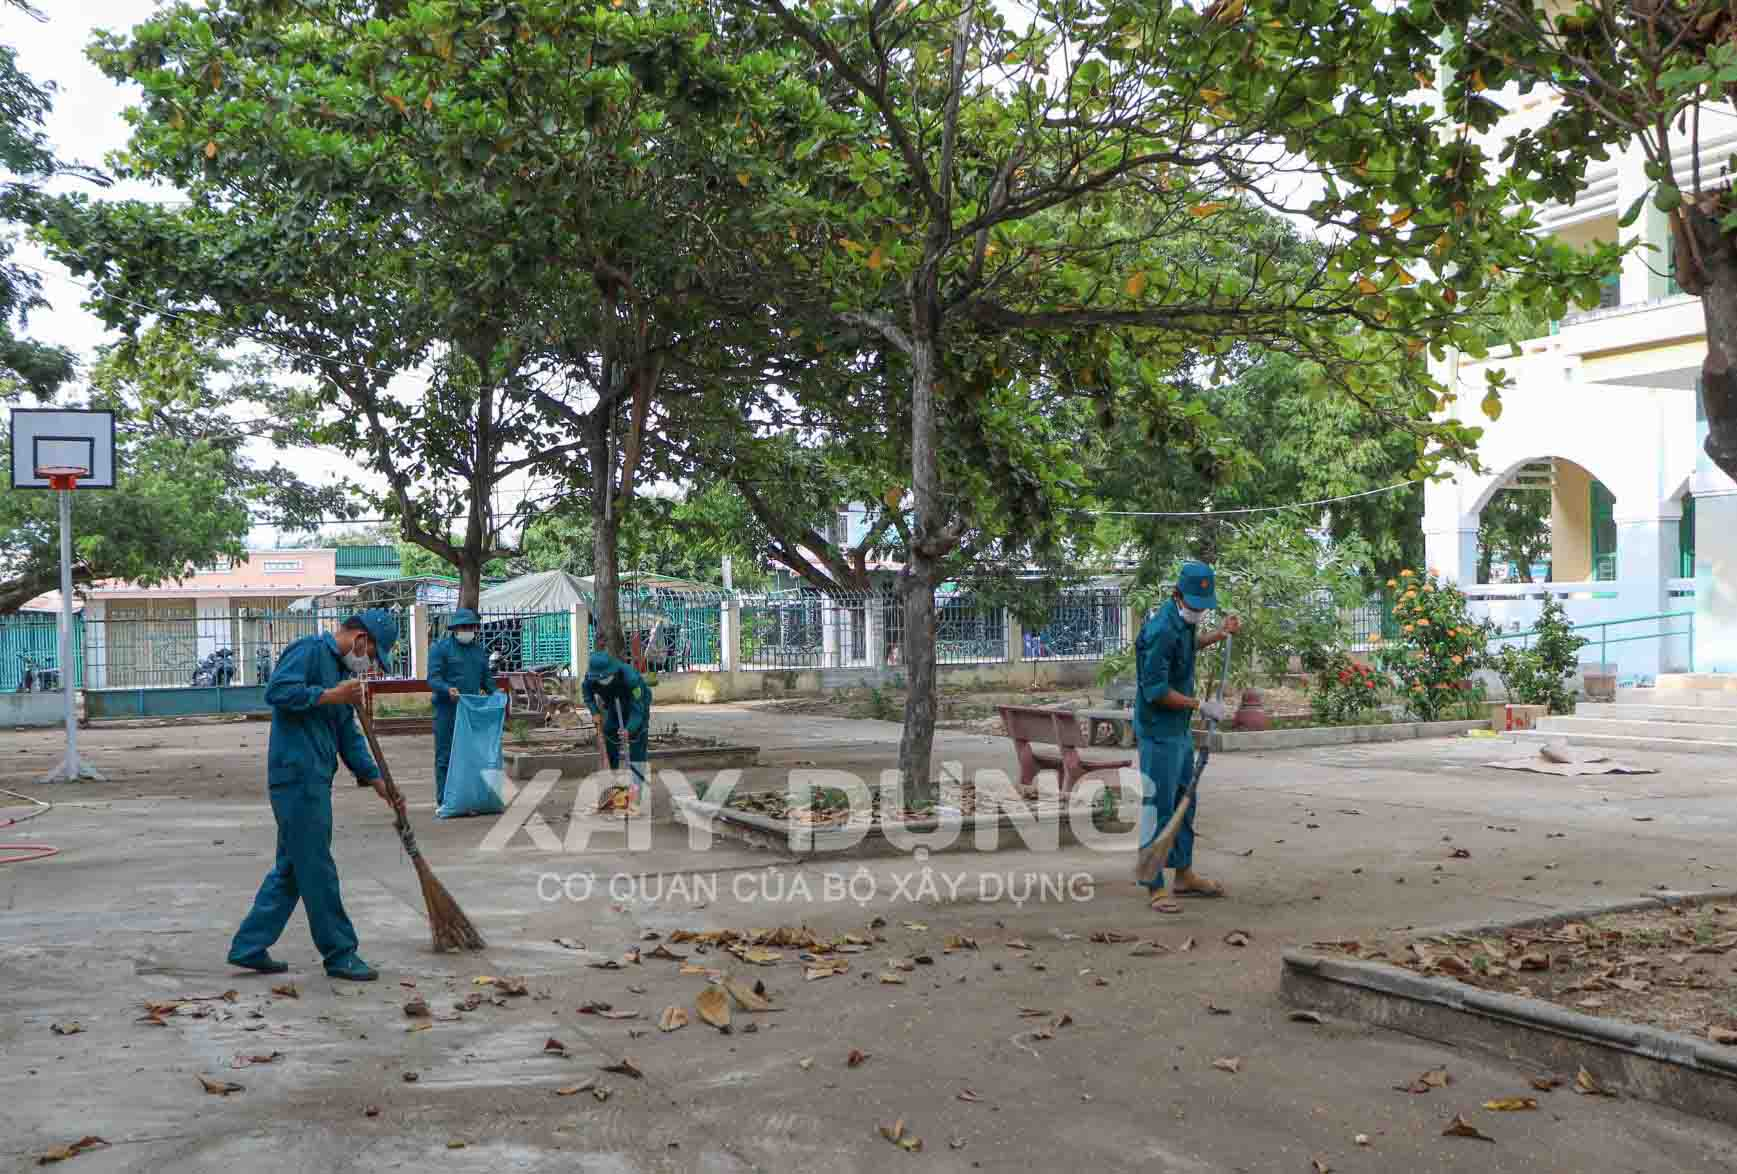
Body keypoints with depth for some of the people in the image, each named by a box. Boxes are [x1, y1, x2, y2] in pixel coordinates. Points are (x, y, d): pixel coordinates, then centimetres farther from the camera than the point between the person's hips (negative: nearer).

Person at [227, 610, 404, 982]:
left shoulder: (342, 672, 21)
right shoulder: (309, 650, -7)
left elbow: (350, 739, 21)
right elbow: (278, 691, -23)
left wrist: (380, 783, 15)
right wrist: (331, 696, -16)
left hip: (313, 780, 10)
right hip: (298, 775, -10)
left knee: (291, 868, 14)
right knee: (317, 870, -2)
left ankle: (249, 948, 21)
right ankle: (340, 954, 5)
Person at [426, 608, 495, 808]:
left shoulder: (479, 648, 16)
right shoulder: (441, 647, -3)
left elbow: (487, 677, 23)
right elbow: (433, 678, -12)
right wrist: (447, 690, -30)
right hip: (447, 710, -5)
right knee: (445, 756, -2)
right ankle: (444, 800, 2)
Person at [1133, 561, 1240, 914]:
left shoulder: (1184, 620, 6)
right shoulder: (1161, 631, -23)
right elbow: (1156, 691, -24)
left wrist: (1221, 634, 18)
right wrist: (1201, 705, -19)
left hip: (1181, 729, 10)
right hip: (1159, 731, -10)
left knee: (1185, 802, 18)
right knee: (1158, 808, -5)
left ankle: (1184, 875, 30)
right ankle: (1156, 888, 1)